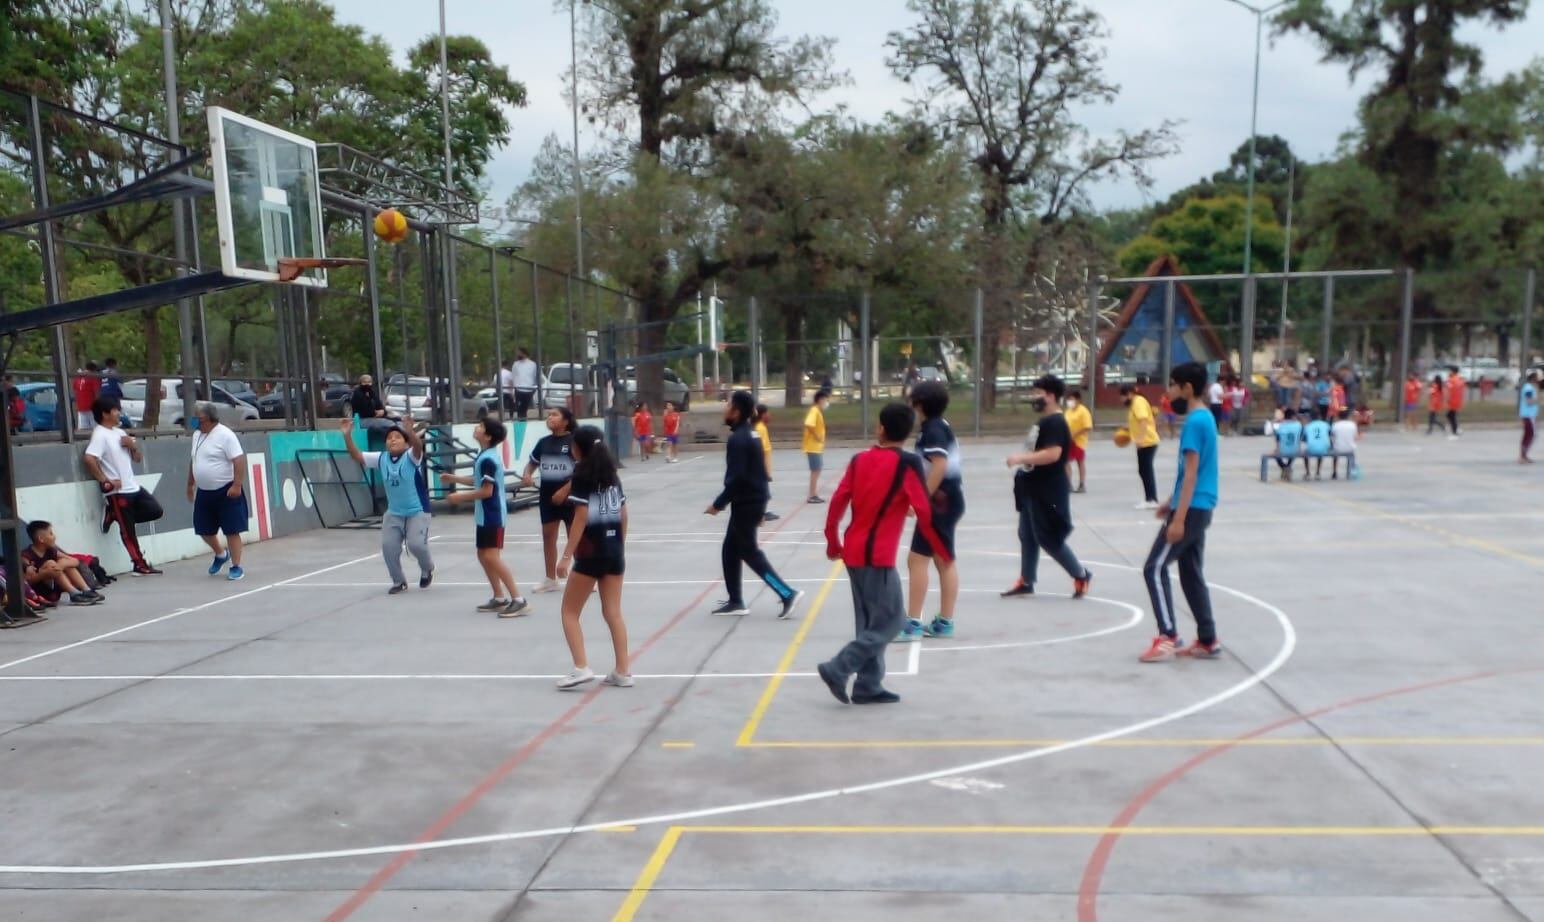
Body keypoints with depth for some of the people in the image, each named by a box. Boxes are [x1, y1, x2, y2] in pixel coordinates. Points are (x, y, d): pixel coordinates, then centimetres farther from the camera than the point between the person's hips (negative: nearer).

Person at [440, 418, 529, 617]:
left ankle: (519, 600, -11)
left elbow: (486, 491, -22)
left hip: (492, 516, -10)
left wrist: (461, 497, -14)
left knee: (492, 557, -11)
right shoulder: (485, 456, 10)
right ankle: (499, 598, 20)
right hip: (485, 516, 10)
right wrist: (454, 478, 22)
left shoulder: (488, 459, -20)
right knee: (483, 556, 14)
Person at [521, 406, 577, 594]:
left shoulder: (574, 441, -11)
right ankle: (551, 579, 22)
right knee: (548, 536, 11)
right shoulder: (544, 442, 7)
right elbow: (532, 462, 18)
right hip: (547, 496, 6)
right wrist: (527, 476, -4)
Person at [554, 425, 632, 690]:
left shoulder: (582, 474, -9)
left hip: (590, 551, -6)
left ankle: (582, 668, -4)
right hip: (614, 549, 7)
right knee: (613, 612, 10)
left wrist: (567, 556, -15)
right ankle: (623, 672, 9)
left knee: (570, 612, 6)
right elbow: (623, 515, 11)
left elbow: (581, 518, -15)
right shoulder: (611, 473, 11)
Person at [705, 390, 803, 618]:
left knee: (749, 552, -1)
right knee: (730, 550, 15)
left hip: (746, 503, -9)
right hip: (753, 500, 9)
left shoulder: (738, 439, -19)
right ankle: (736, 601, 19)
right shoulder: (749, 434, 11)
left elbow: (736, 478, -24)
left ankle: (787, 593, -2)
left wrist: (718, 504, -15)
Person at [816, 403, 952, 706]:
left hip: (854, 551, 7)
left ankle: (868, 687, 16)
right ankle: (837, 669, -5)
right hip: (877, 555, -7)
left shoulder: (859, 459, 5)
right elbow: (924, 513, -11)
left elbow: (837, 502, 4)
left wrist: (833, 542, 17)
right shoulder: (907, 464, -9)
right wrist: (942, 551, -1)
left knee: (870, 621, 14)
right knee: (890, 620, 1)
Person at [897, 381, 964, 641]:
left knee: (917, 559, -10)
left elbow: (940, 466, -24)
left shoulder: (932, 428, -14)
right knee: (945, 561, 13)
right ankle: (944, 622, 19)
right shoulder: (940, 426, 15)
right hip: (947, 500, 11)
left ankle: (913, 624, -9)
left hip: (940, 501, -11)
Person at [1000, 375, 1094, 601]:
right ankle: (1025, 582, 21)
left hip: (1047, 492, -10)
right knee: (1027, 535, 13)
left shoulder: (1055, 423, -19)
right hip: (1034, 490, 10)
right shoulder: (1045, 421, 14)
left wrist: (1021, 458, -29)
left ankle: (1081, 576, 14)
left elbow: (1053, 454, -31)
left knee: (1049, 539, -2)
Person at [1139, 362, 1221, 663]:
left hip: (1192, 509, -10)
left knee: (1154, 568, -5)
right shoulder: (1205, 418, 14)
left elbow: (1191, 473, -21)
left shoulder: (1194, 422, -16)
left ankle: (1168, 636, -5)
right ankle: (1208, 641, 17)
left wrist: (1178, 517, -22)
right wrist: (1171, 503, 26)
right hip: (1200, 508, 10)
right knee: (1192, 574, 13)